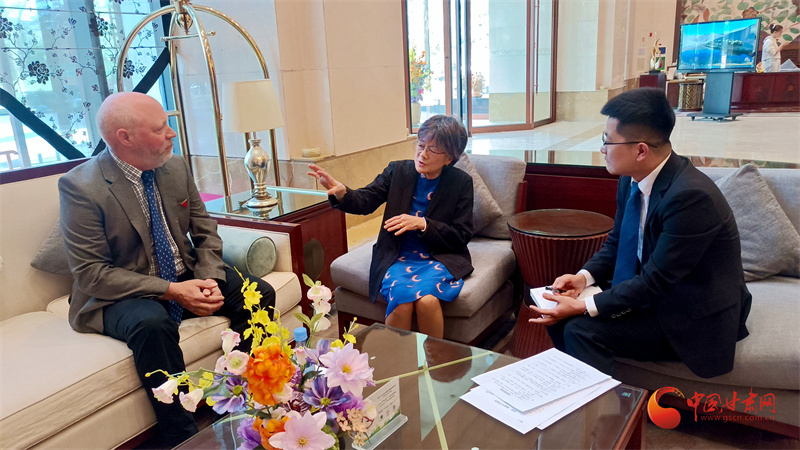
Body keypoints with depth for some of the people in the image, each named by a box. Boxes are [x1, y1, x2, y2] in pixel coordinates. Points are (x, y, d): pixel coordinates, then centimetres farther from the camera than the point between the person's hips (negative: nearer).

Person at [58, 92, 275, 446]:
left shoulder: (176, 166, 0)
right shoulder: (80, 186, -16)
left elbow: (205, 232, 6)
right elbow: (91, 274, -17)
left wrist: (209, 279, -14)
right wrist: (170, 290, -25)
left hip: (185, 276, 5)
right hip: (122, 295, -5)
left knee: (259, 294, -15)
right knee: (153, 324, -37)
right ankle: (181, 434, -18)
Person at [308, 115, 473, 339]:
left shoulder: (461, 182, 0)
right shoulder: (398, 171, 3)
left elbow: (461, 236, -2)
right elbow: (365, 201, -5)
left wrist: (422, 224, -16)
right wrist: (341, 192, -27)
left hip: (439, 259, -1)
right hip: (398, 256, 1)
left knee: (427, 299, -31)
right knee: (401, 301, -29)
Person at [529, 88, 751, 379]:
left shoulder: (691, 196, -29)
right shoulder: (632, 179, -4)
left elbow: (656, 282, -26)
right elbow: (617, 242, 9)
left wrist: (583, 307, -26)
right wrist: (584, 277, -8)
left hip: (695, 318, -8)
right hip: (651, 287, 8)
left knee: (584, 330, -23)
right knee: (559, 310, -2)